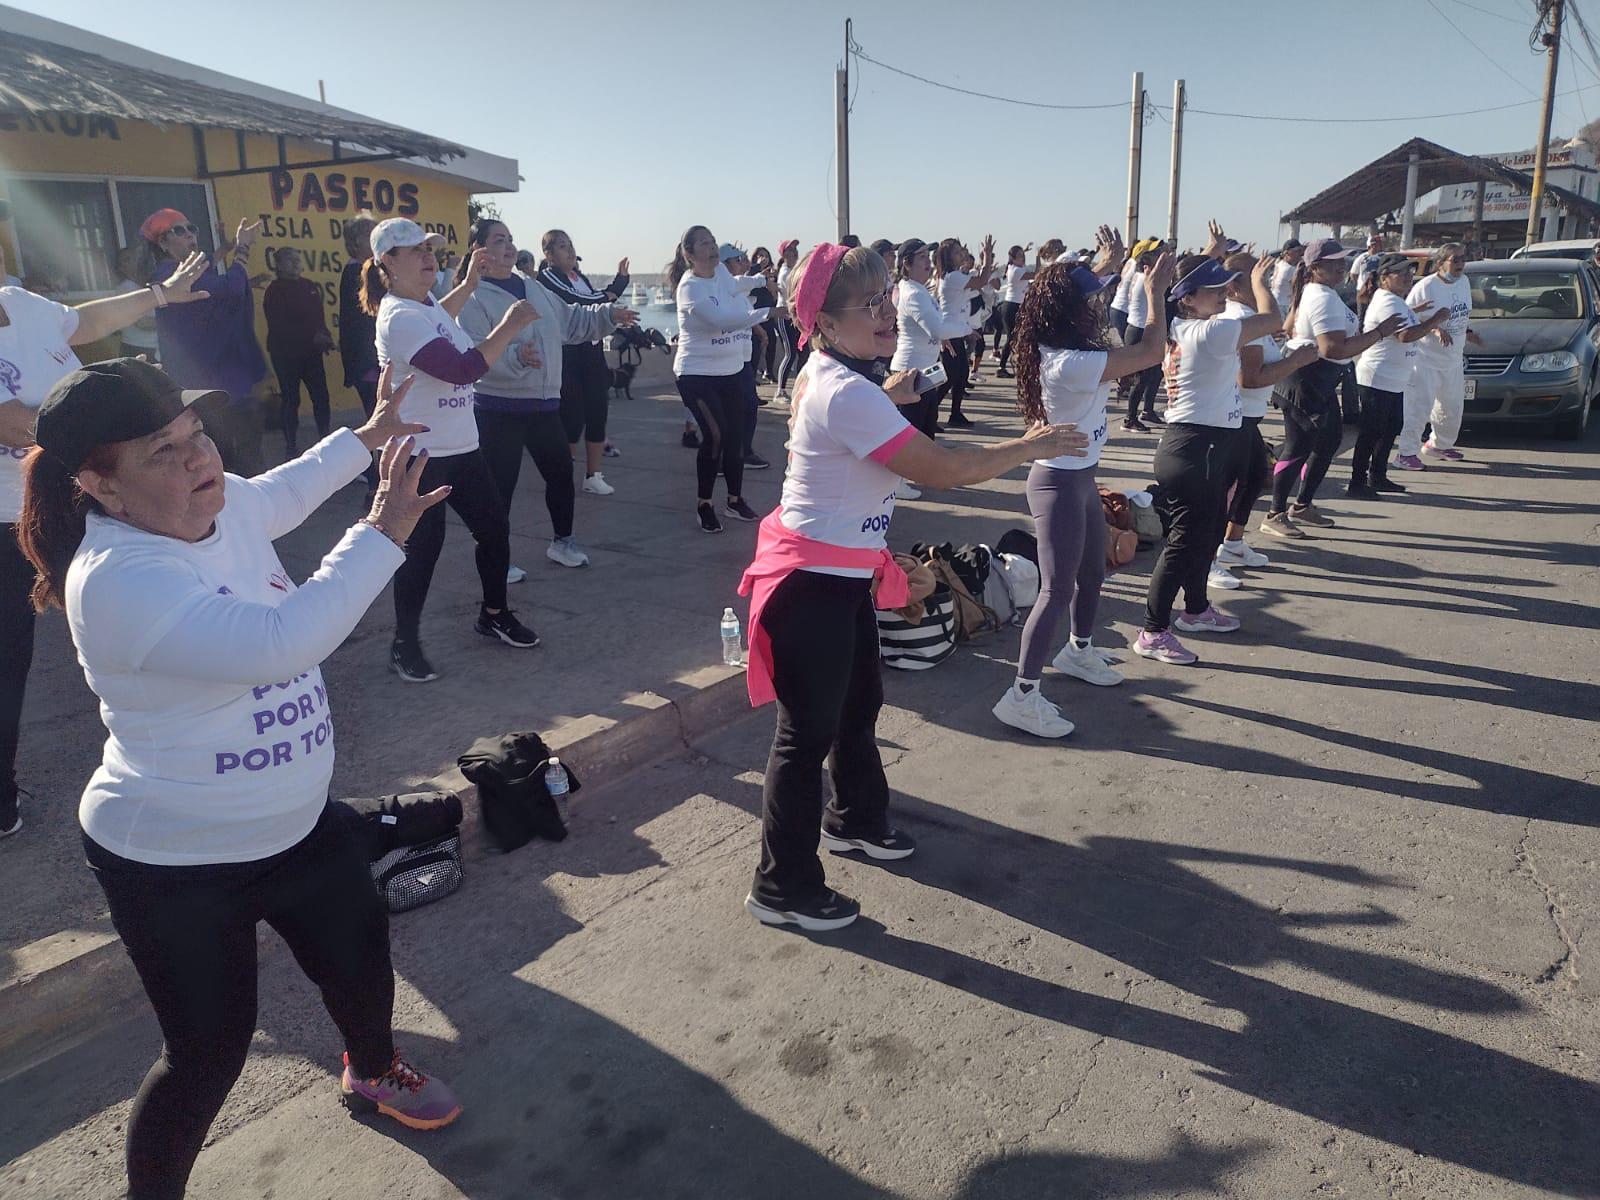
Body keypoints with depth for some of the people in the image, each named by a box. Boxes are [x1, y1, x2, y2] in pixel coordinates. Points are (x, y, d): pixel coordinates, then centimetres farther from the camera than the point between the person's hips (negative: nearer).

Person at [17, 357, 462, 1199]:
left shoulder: (220, 505, -6)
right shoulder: (118, 579, -32)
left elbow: (279, 497, 20)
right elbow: (280, 642, -44)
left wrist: (365, 437, 26)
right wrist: (382, 533, -36)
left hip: (297, 825, 8)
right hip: (174, 866, -8)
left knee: (361, 969, 24)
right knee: (209, 1052, 8)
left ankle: (372, 1072, 56)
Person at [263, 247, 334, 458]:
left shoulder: (309, 287, 10)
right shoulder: (274, 291, -6)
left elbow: (318, 316, 13)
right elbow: (278, 326, -14)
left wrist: (325, 337, -6)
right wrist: (313, 336, -18)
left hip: (311, 351, 4)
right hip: (285, 353, -4)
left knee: (321, 397, 1)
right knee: (291, 400, 2)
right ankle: (291, 447, 10)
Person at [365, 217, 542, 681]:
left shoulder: (423, 306, 10)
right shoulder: (399, 318, -20)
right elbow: (462, 369, -28)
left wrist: (468, 282, 31)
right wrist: (509, 326, -20)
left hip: (460, 447, 9)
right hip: (419, 455, -9)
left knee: (494, 529, 13)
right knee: (422, 547, -1)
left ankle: (494, 615, 32)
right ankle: (405, 645, 14)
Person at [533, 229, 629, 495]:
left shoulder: (580, 277, 17)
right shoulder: (547, 278, -6)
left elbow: (597, 311, 23)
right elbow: (574, 301, -20)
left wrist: (620, 279, 15)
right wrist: (607, 296, -4)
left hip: (592, 353, 7)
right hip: (567, 356, -7)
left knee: (598, 413, 6)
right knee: (572, 418, -6)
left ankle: (593, 475, 15)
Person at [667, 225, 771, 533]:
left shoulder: (720, 271, 3)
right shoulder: (689, 287, -19)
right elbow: (722, 320, -33)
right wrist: (768, 312, -39)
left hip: (729, 370, 8)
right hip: (696, 373, -7)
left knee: (736, 436, 10)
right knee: (715, 435, -16)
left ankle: (735, 500, 26)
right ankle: (703, 505, 1)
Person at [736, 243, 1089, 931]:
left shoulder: (826, 376, 8)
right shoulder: (848, 394, -25)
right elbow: (941, 469, -26)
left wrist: (888, 395, 32)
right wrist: (1029, 448, -15)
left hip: (843, 575, 11)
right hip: (813, 586, -11)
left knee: (860, 702, 24)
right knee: (809, 733, 0)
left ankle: (855, 820, 47)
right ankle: (782, 889, 15)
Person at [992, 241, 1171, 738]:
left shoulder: (1052, 351, 3)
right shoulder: (1074, 362, -26)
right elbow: (1151, 351, -20)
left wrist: (1104, 268, 26)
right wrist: (1156, 290, -8)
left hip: (1078, 477, 10)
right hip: (1060, 482, -10)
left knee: (1092, 573, 24)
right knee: (1058, 590, -8)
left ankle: (1078, 650, 46)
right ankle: (1022, 696, -3)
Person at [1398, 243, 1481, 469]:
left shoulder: (1463, 282, 8)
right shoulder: (1425, 287, -15)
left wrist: (1466, 333, 9)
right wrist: (1434, 328, -26)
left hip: (1453, 360, 8)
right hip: (1426, 359, -8)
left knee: (1452, 406, 17)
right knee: (1419, 407, -11)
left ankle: (1440, 444, 35)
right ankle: (1407, 453, -6)